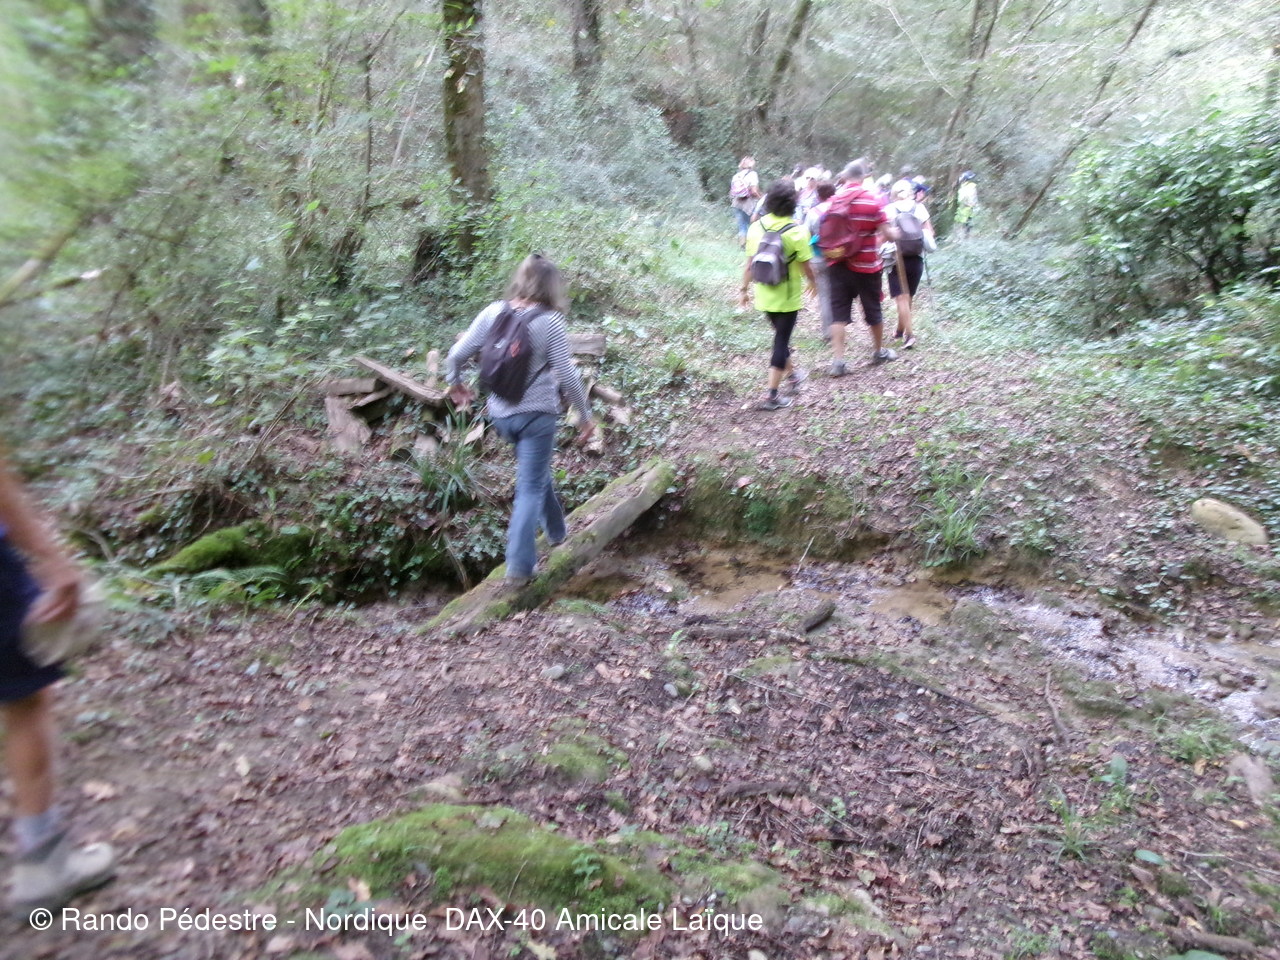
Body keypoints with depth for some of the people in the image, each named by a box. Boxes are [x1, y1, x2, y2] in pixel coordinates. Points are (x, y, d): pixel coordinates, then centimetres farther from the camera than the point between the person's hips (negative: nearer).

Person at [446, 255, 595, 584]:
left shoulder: (493, 312, -3)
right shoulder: (550, 322, -15)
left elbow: (456, 355, -1)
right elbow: (567, 377, -14)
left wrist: (455, 384, 18)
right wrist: (585, 416, -1)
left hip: (499, 414, 5)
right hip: (537, 414, -5)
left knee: (536, 473, 26)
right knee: (530, 488, 4)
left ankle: (556, 532, 44)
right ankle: (519, 567, 3)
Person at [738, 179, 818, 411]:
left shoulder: (757, 227, -5)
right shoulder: (796, 231, -16)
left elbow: (749, 263, -1)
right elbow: (805, 266, -11)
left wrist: (744, 289, 10)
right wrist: (813, 283, 8)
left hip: (764, 295, 5)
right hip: (787, 297, -5)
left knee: (781, 335, 24)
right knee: (781, 341, 2)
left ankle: (792, 374, 43)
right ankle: (771, 396, 2)